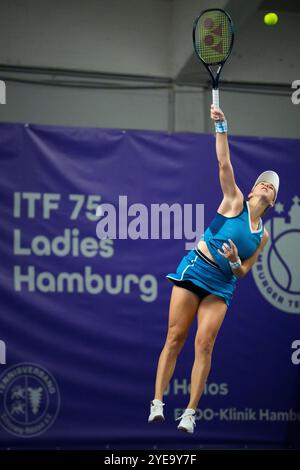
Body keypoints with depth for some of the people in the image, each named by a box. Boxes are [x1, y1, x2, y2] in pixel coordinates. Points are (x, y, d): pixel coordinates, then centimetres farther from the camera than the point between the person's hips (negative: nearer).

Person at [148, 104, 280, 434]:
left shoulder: (263, 236, 10)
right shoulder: (234, 202, 2)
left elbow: (242, 273, 12)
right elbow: (224, 164, -9)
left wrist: (235, 262, -11)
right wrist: (221, 127, -17)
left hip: (222, 285, 3)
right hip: (195, 270, -3)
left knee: (204, 345, -8)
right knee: (175, 338, -6)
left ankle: (191, 412, -6)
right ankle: (157, 403, -3)